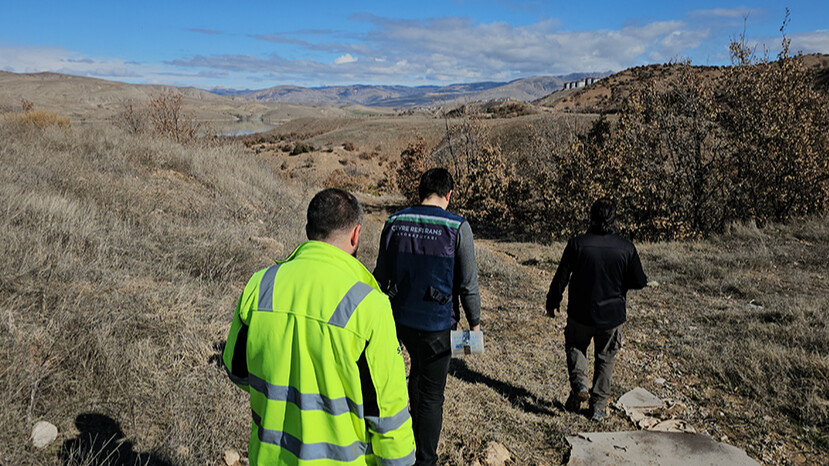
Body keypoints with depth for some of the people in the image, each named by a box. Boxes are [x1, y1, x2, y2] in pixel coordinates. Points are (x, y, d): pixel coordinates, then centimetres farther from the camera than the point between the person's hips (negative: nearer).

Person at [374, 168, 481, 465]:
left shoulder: (395, 222, -1)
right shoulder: (457, 227, -12)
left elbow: (381, 276, 5)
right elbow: (468, 283, -10)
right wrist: (474, 322, 3)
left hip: (401, 318, 5)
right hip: (437, 323, -5)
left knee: (418, 368, 30)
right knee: (432, 393, 9)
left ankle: (416, 429, 45)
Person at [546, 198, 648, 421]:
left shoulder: (577, 244, -13)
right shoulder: (626, 248, -9)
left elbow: (561, 277, -7)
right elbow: (639, 282, -1)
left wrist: (552, 303, 7)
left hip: (581, 313, -1)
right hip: (612, 315, 1)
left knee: (575, 347, 24)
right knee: (605, 359, 17)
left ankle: (579, 385, 3)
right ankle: (599, 406, 22)